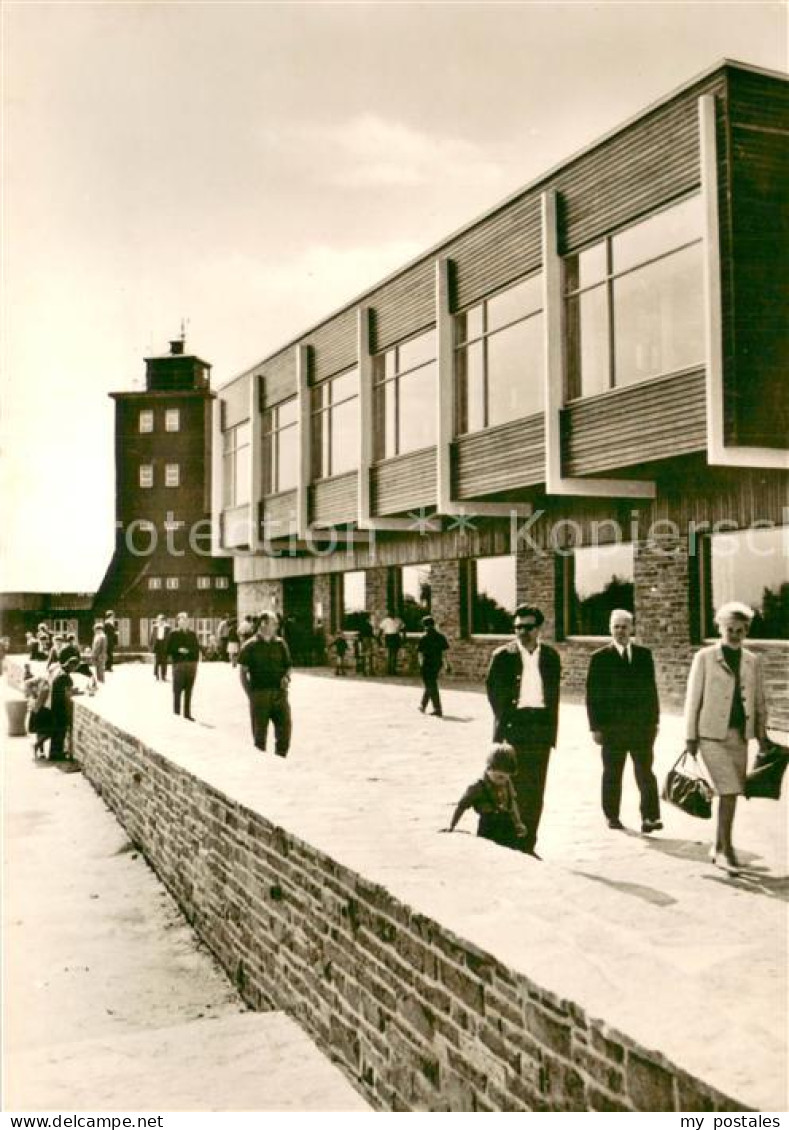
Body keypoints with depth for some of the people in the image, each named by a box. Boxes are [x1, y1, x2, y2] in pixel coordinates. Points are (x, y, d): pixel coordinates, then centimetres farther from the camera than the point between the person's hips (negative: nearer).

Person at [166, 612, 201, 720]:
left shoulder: (192, 634, 15)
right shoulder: (174, 634, 0)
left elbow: (197, 648, 15)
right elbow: (169, 648, -5)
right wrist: (179, 650, -17)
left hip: (192, 664, 4)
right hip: (179, 664, -4)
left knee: (189, 691, 8)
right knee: (178, 690, -3)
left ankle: (187, 713, 15)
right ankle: (176, 713, 4)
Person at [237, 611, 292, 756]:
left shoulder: (280, 644, 10)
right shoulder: (250, 646, 1)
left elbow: (288, 666, 18)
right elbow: (243, 672, 2)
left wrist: (286, 677, -4)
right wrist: (249, 694, -6)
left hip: (279, 694, 3)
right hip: (259, 694, -3)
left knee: (285, 727, -2)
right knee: (259, 732, 4)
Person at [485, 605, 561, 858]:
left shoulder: (550, 656, 8)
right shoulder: (503, 655, -1)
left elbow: (554, 693, 12)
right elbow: (493, 691, 4)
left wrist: (551, 729, 6)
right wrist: (506, 718, -1)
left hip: (541, 727, 3)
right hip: (513, 727, -3)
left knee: (534, 790, 6)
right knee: (511, 788, -3)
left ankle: (528, 844, 14)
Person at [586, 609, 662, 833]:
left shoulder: (644, 655, 8)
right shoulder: (600, 657, 0)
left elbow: (651, 689, 10)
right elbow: (592, 694, -1)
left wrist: (654, 721, 6)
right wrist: (595, 726, -6)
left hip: (642, 725, 1)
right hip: (612, 726, -1)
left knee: (645, 772, -5)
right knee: (612, 774, 8)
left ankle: (650, 817, -5)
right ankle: (612, 816, 20)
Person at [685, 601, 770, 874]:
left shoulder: (753, 661, 9)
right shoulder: (704, 657, -2)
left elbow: (759, 702, 15)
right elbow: (693, 698, -1)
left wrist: (762, 736, 10)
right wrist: (690, 737, -3)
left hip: (740, 737, 4)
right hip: (711, 735, -4)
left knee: (731, 793, 9)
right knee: (729, 791, -13)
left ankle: (718, 849, 23)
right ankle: (726, 850, -4)